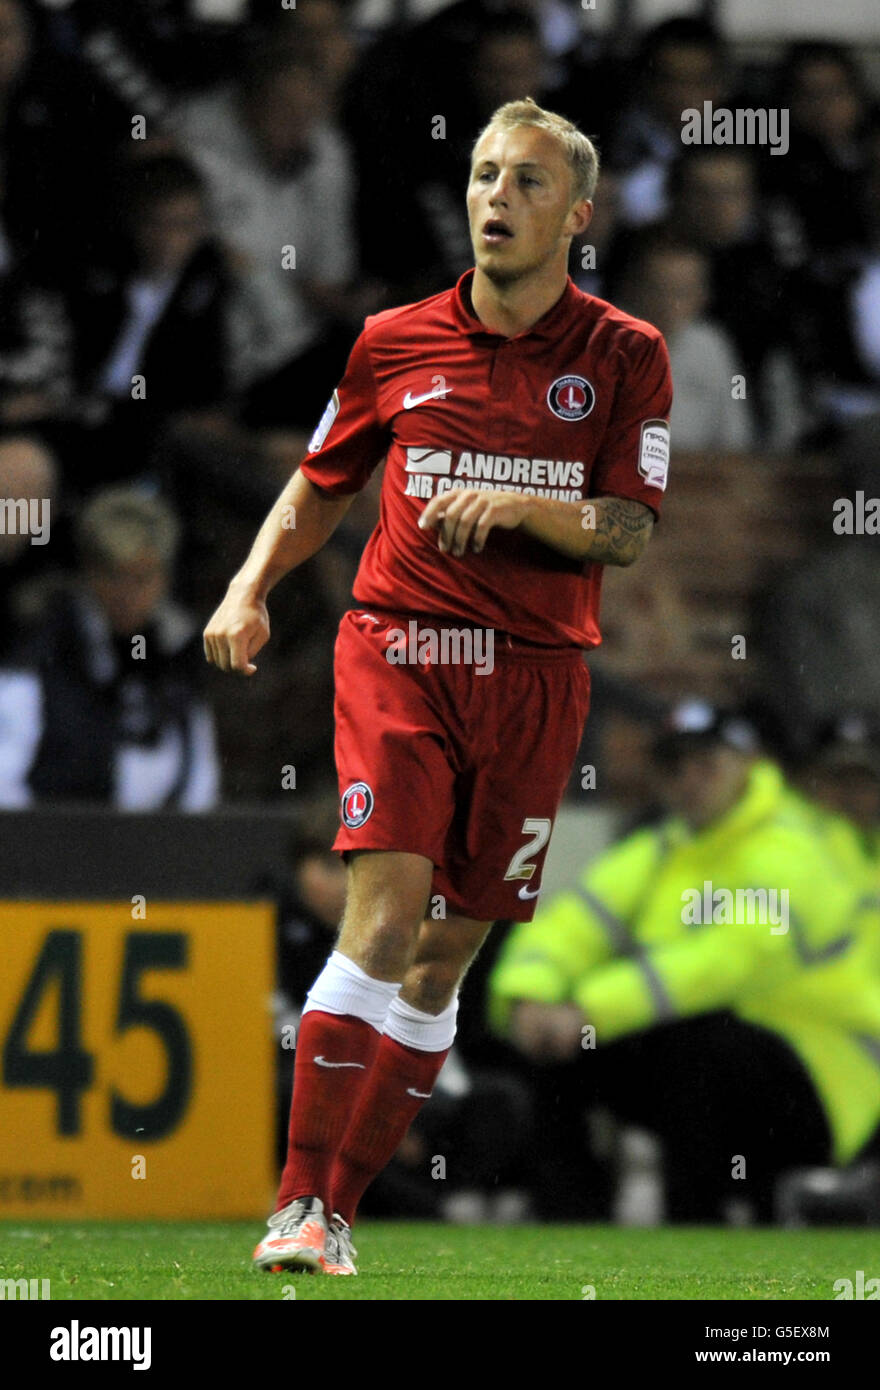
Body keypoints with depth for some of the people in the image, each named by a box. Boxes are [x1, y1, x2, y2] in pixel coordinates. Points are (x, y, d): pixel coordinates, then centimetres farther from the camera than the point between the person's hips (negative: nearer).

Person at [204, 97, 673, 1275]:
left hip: (537, 675, 1)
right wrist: (251, 587, 5)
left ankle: (343, 1208, 12)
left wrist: (511, 505, -19)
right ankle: (300, 1205, -16)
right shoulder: (396, 342, 7)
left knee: (448, 953, 3)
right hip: (400, 647, -1)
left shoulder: (625, 357, 3)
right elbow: (320, 486, 19)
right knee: (387, 906, -18)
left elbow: (630, 532, -4)